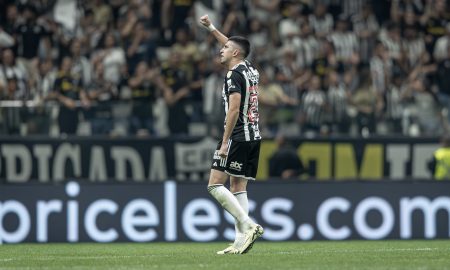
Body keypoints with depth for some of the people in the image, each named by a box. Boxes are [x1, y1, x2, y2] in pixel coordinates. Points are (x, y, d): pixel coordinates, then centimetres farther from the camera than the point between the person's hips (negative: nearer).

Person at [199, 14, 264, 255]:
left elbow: (234, 109, -20)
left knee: (215, 185, -9)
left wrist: (225, 142, -20)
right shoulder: (250, 71, 14)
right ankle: (241, 240, 1)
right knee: (238, 187, 8)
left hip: (237, 138, -9)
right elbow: (233, 47, 33)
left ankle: (248, 225, -19)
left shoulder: (234, 75, -11)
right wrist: (211, 28, 39)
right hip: (253, 136, 9)